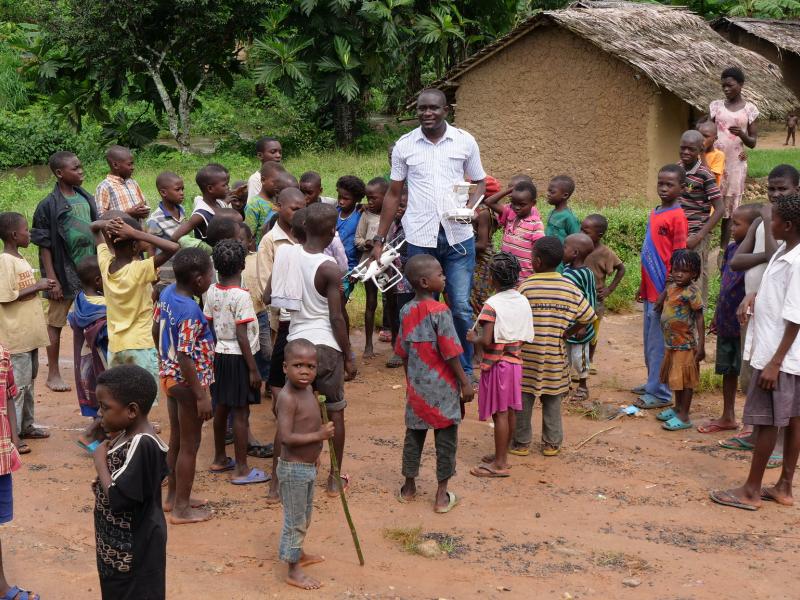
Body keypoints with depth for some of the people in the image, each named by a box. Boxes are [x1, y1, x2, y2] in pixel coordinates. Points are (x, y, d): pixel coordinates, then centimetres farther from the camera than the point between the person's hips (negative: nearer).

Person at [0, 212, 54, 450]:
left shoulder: (20, 259, 12)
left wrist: (42, 287, 5)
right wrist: (37, 286, -18)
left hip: (29, 334, 9)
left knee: (28, 381, 18)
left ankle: (25, 426, 29)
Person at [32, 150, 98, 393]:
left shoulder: (86, 198, 6)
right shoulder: (49, 205, -11)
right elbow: (44, 245, -10)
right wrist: (52, 279, -14)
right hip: (64, 273, -5)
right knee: (55, 323, 5)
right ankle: (53, 374, 14)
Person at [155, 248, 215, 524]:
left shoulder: (167, 293, -2)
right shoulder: (190, 312, -28)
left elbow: (156, 330, 11)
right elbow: (185, 358, -28)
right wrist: (201, 396, -22)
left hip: (169, 376, 9)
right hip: (187, 382, -9)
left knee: (176, 440, 22)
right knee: (189, 446, 5)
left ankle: (173, 496, 36)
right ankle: (181, 508, 16)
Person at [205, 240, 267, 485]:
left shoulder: (212, 292, 1)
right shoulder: (241, 295, -19)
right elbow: (242, 336, -19)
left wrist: (214, 354, 18)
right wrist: (253, 369, -14)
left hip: (219, 355, 7)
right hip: (238, 357, -7)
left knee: (221, 407, 17)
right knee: (241, 413, -1)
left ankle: (220, 459, 31)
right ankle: (241, 469, 4)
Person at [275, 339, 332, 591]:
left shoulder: (307, 390, 4)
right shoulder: (288, 398, -24)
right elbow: (286, 437, -29)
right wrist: (319, 435, -27)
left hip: (308, 466, 9)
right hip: (294, 468, -9)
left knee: (305, 515, 25)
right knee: (295, 520, 2)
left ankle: (298, 554, 44)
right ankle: (294, 572, 13)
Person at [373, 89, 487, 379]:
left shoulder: (465, 142, 1)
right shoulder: (404, 145, 2)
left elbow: (479, 182, 11)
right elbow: (393, 194, 9)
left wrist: (470, 207, -12)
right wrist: (379, 239, 7)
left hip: (458, 237, 0)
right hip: (419, 238, 1)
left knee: (461, 309, 0)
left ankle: (464, 371, 15)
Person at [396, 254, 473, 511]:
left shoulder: (406, 312, 1)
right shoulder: (440, 311, -17)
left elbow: (403, 352, 7)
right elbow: (450, 353, -17)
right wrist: (465, 382, -9)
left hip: (416, 387, 5)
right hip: (443, 388, -5)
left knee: (414, 435, 17)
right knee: (446, 439, 6)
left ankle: (409, 487, 27)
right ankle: (442, 495, 11)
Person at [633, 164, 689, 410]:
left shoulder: (677, 217, -14)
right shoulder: (655, 214, 11)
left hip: (663, 292, -8)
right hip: (651, 291, 8)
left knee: (659, 344, -1)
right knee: (650, 341, 17)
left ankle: (660, 393, 7)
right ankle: (653, 383, 29)